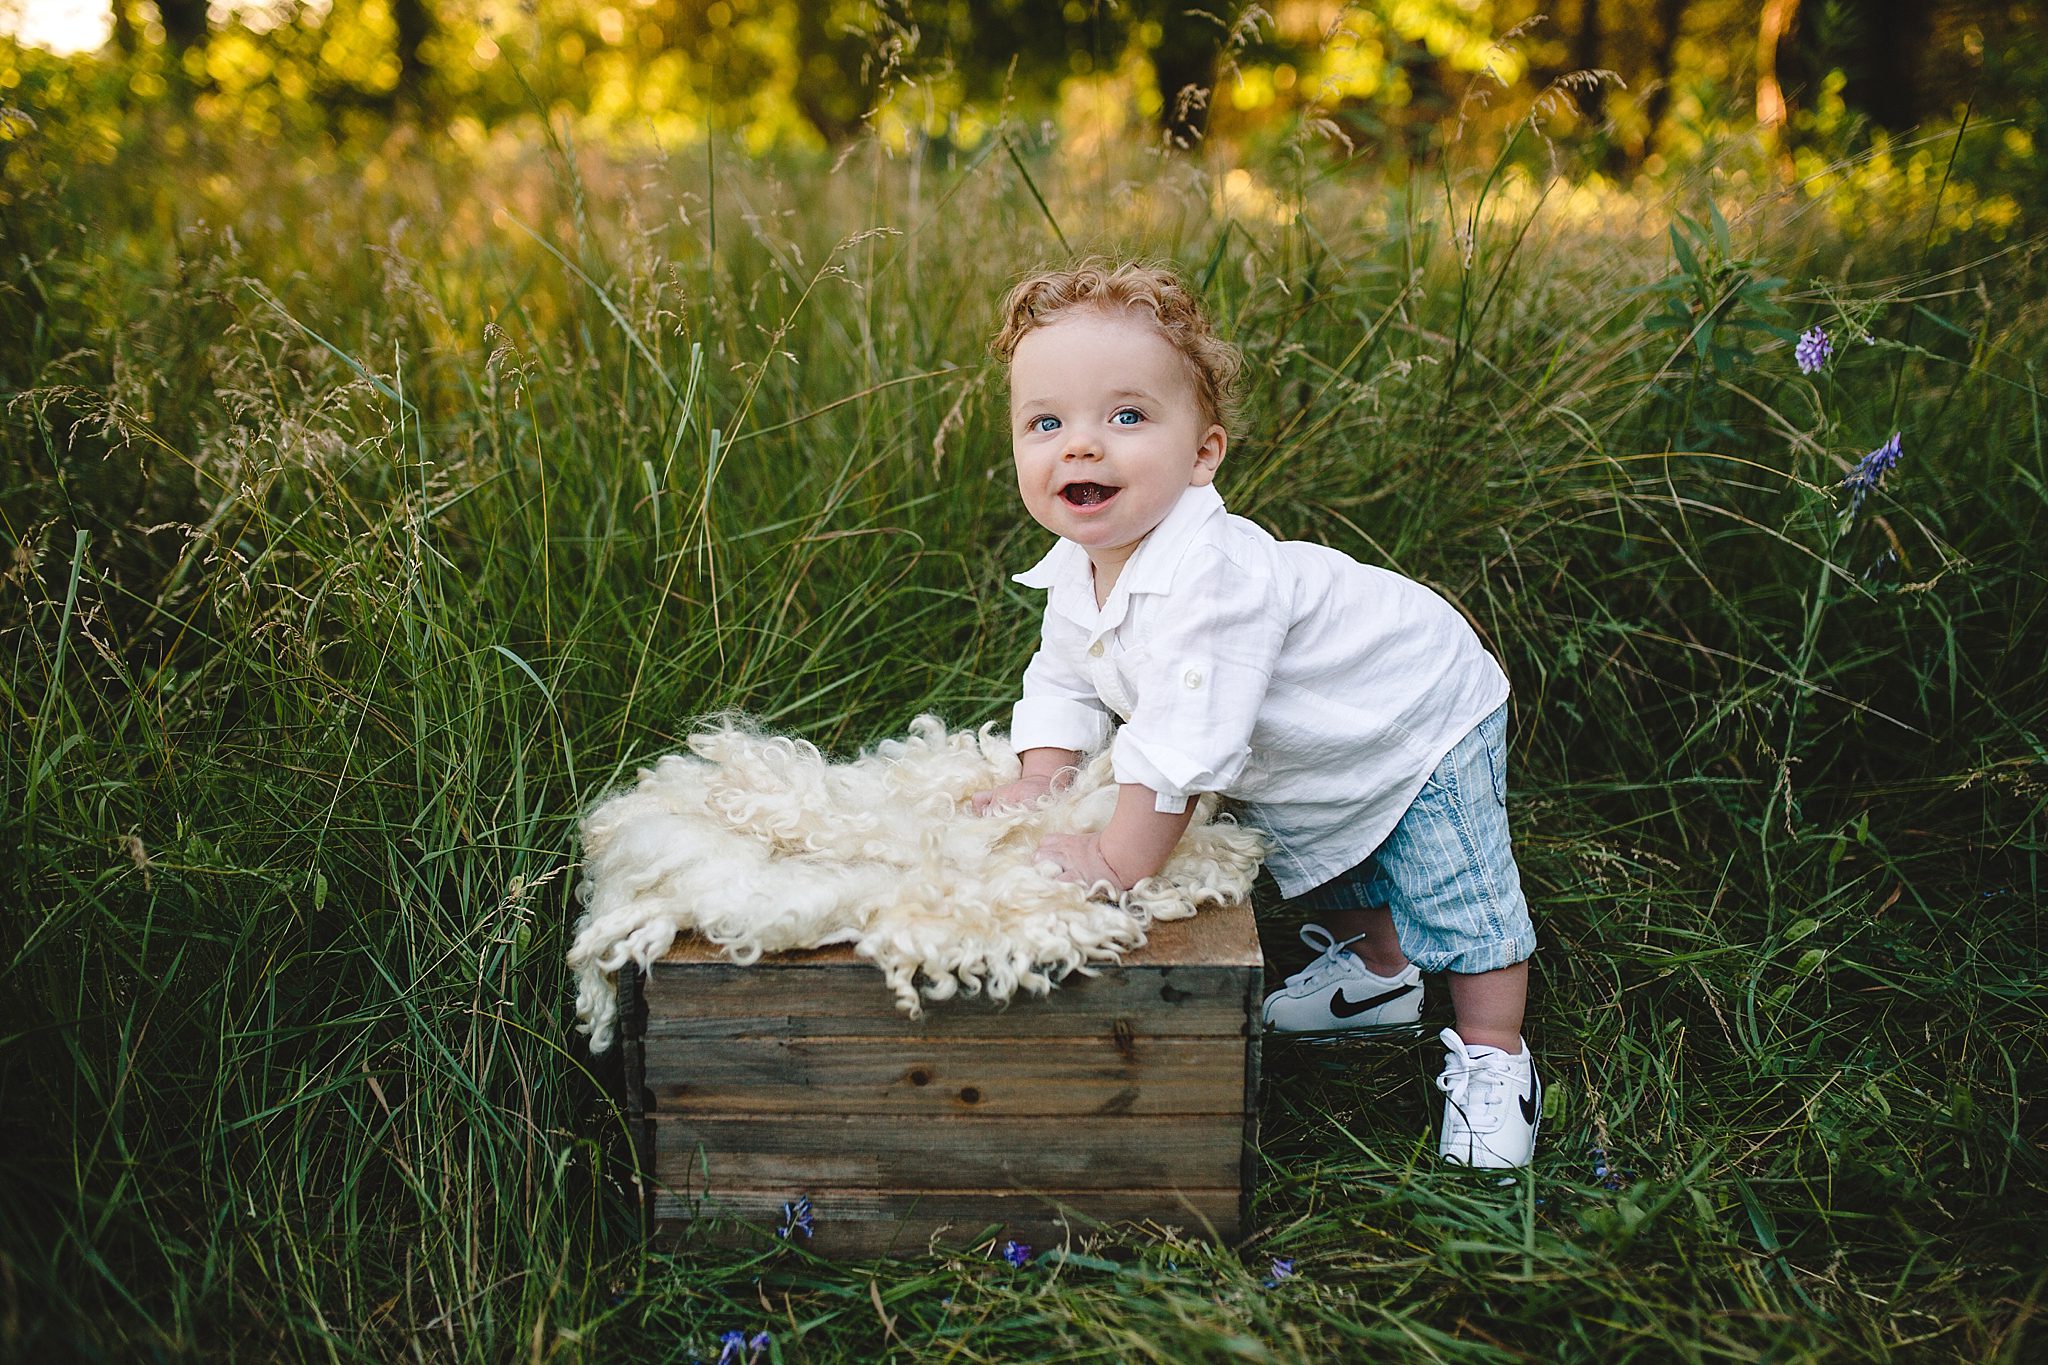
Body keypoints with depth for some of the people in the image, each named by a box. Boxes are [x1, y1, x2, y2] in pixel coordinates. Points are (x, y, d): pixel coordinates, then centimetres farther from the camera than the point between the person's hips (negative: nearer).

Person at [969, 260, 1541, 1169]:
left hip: (1422, 723, -9)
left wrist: (1117, 862, -39)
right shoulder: (1075, 572, -15)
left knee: (1456, 894, -2)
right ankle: (1375, 973, 55)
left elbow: (1185, 742, -46)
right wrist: (1038, 786, -14)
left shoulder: (1208, 575, -45)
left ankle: (1492, 1061, 20)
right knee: (1325, 868, 28)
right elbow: (1064, 684, -1)